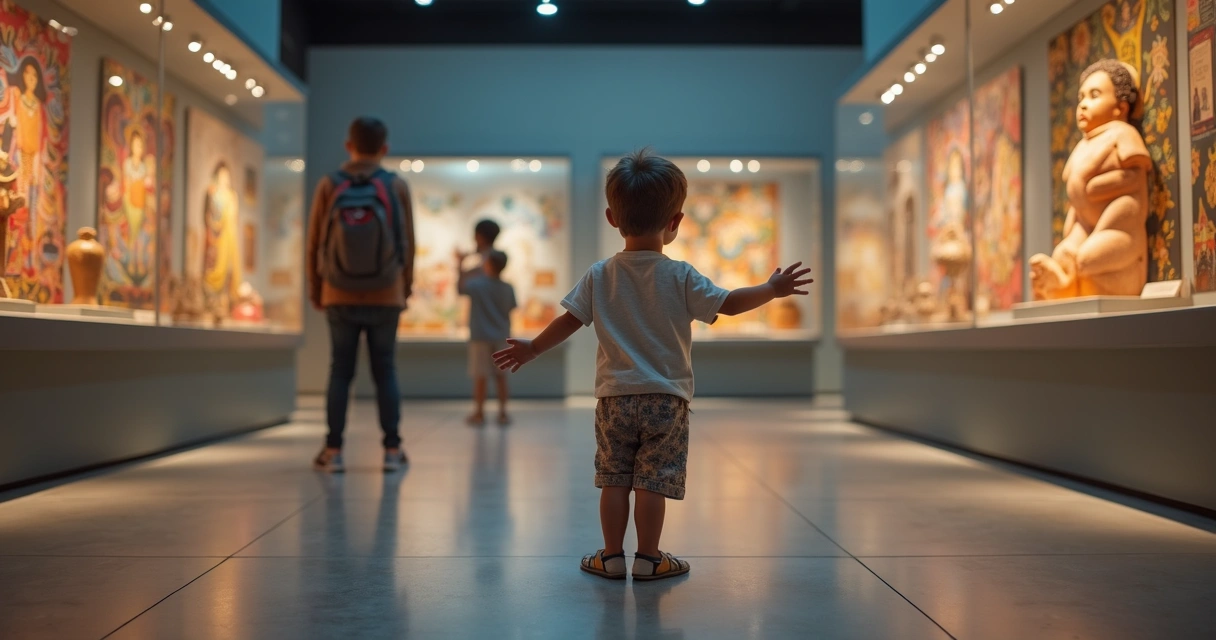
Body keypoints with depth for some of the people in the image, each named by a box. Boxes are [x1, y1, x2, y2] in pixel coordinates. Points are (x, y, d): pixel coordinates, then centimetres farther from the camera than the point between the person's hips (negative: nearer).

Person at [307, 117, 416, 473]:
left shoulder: (329, 186, -2)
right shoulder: (397, 187, -3)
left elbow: (314, 243, 0)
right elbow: (408, 244, 0)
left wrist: (314, 290, 11)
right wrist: (406, 289, 12)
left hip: (339, 297, 0)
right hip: (386, 297, 0)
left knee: (340, 371, 7)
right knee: (385, 371, 7)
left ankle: (333, 451, 9)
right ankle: (392, 450, 9)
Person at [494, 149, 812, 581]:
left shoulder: (599, 276, 0)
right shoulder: (680, 277, -6)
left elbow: (569, 321, 2)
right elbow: (727, 304, -5)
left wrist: (531, 349, 16)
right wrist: (772, 290, 8)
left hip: (615, 396, 2)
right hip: (666, 398, -2)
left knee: (614, 480, 9)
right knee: (653, 481, 2)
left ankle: (612, 556, 16)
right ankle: (648, 558, 9)